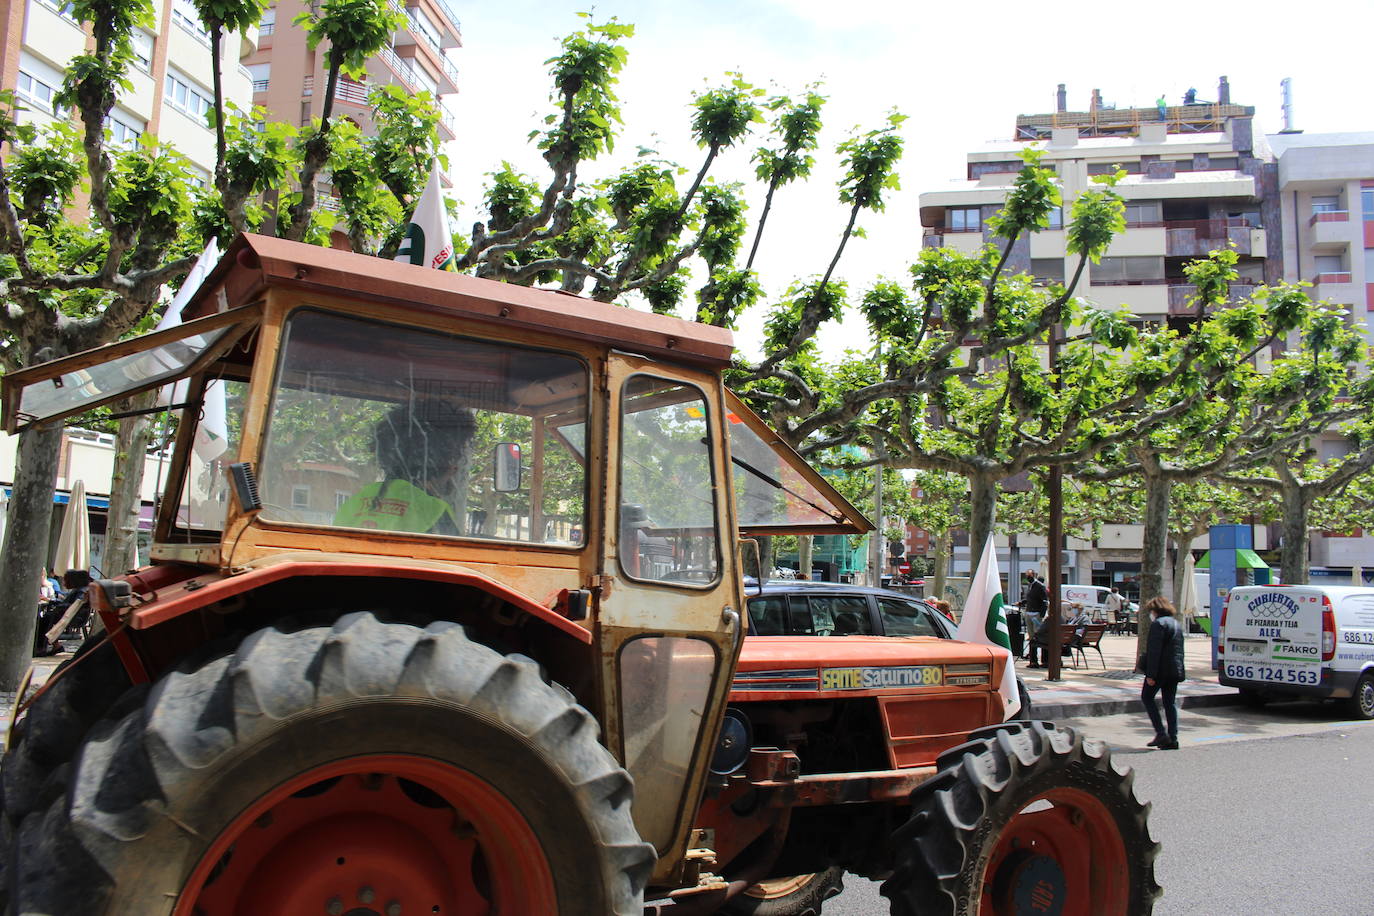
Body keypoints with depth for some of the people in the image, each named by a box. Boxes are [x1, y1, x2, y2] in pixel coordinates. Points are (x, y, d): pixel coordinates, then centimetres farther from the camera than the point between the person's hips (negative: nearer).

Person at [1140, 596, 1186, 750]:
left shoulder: (1158, 624, -13)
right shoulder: (1177, 623, 16)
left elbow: (1154, 651, -18)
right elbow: (1179, 650, 19)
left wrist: (1151, 674, -18)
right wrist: (1178, 669, 21)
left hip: (1161, 669, -8)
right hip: (1175, 671, 8)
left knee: (1146, 697, 4)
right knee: (1169, 702, 10)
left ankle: (1161, 734, -5)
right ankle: (1173, 739, 7)